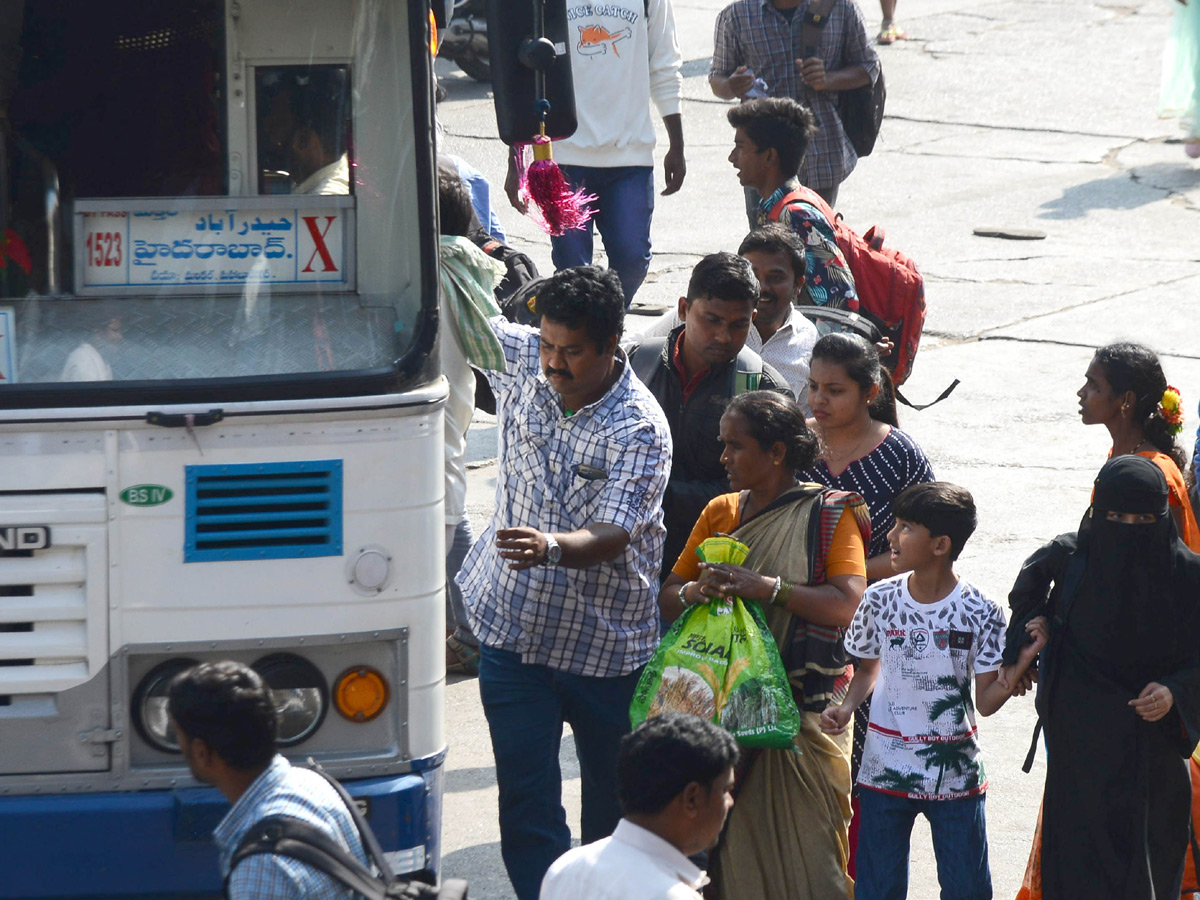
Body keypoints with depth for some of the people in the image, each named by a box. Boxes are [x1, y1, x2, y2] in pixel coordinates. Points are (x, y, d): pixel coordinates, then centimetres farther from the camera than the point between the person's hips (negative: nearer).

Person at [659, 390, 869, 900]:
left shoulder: (829, 515, -2)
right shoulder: (721, 513, 14)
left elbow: (848, 605, -15)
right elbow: (668, 599, 11)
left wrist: (766, 588, -24)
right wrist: (695, 592, -12)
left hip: (800, 701, -4)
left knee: (798, 835, -6)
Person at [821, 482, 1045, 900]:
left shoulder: (979, 611, -10)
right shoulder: (880, 600, -4)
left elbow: (986, 702, -7)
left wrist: (1023, 661, -21)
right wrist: (847, 707, -7)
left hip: (955, 774, -1)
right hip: (886, 770, 2)